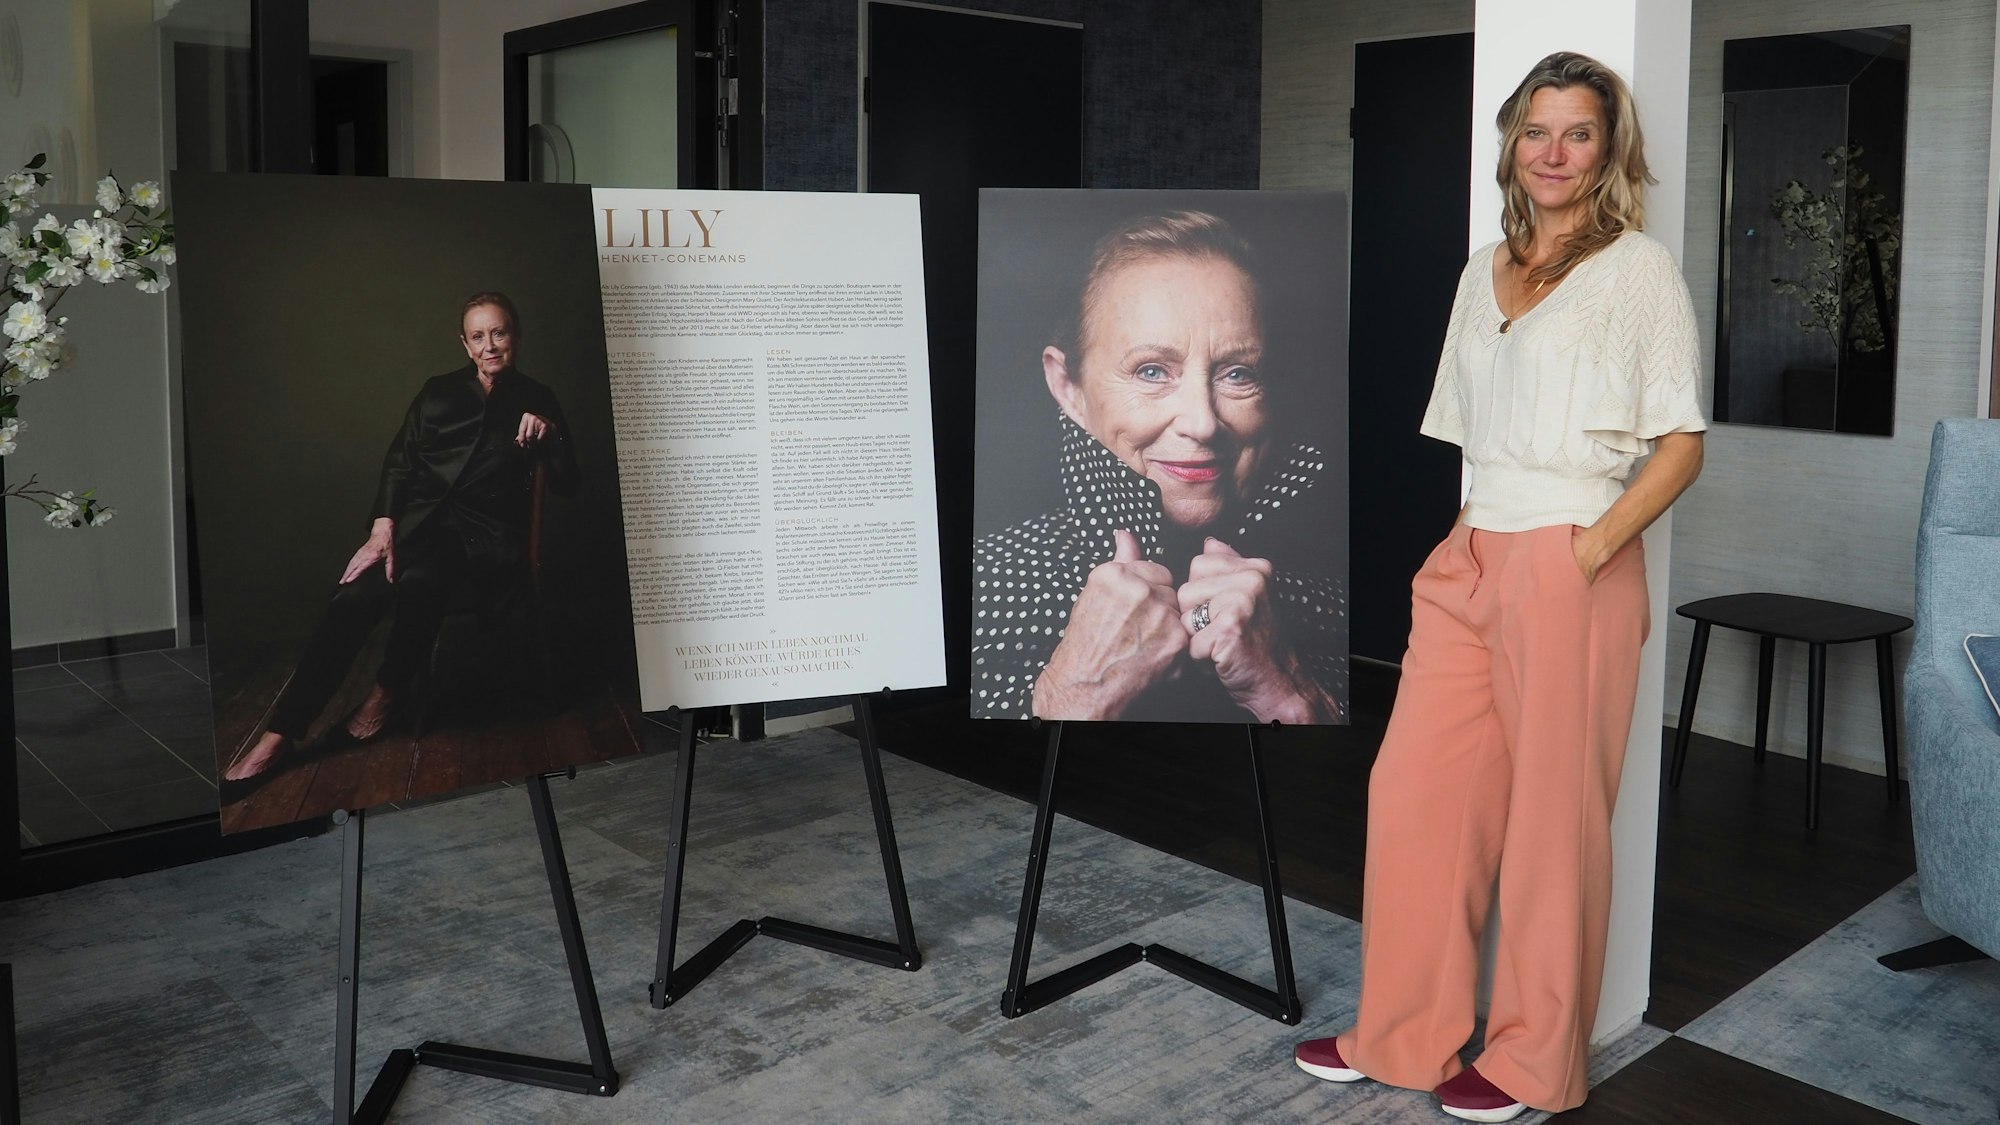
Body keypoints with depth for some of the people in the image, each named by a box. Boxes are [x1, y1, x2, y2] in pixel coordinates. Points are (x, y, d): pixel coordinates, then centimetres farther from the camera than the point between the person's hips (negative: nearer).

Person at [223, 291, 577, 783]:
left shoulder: (537, 401, 13)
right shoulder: (438, 393, 17)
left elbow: (566, 485, 9)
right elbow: (399, 464, 8)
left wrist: (550, 436, -11)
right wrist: (382, 531, -8)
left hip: (486, 535, -2)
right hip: (421, 518, 2)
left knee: (418, 581, -36)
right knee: (352, 597, -27)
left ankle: (385, 693, -11)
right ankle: (278, 736, -26)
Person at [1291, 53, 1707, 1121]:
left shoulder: (1640, 268, -1)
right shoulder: (1485, 268, 16)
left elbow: (1680, 442, -4)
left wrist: (1594, 548, -16)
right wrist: (1459, 545, 10)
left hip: (1568, 566, -6)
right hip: (1469, 558, 6)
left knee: (1551, 812, 3)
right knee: (1409, 789, 6)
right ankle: (1402, 1034, 22)